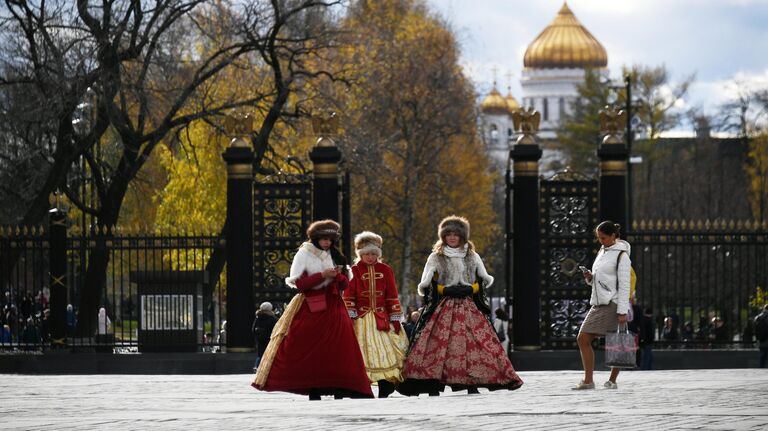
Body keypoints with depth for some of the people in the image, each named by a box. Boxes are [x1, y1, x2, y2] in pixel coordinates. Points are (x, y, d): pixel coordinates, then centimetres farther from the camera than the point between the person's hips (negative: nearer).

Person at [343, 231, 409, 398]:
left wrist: (395, 319, 5)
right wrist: (349, 317, -7)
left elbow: (392, 296, 10)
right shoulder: (354, 271, 3)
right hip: (361, 319, -1)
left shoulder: (386, 270, 9)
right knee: (362, 353, -6)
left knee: (386, 352, -8)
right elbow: (348, 296, 1)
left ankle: (384, 392, -8)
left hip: (382, 318, 1)